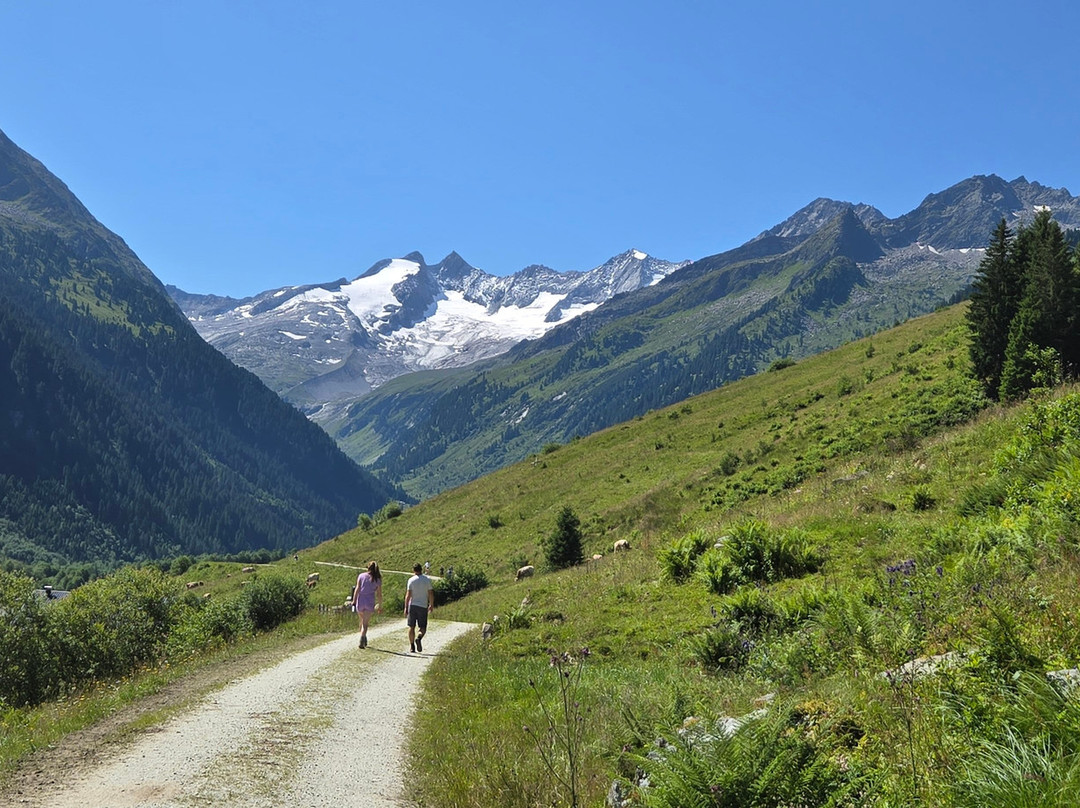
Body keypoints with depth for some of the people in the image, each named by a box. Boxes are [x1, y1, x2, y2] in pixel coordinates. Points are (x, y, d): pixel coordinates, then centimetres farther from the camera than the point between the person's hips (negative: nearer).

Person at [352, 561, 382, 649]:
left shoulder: (361, 576, 5)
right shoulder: (378, 579, 4)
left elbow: (357, 589, -3)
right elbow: (379, 594, 4)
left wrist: (354, 601, -3)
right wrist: (380, 605, 14)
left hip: (360, 600, 1)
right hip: (370, 602, -1)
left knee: (362, 620, 20)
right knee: (365, 623, 0)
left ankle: (364, 640, 28)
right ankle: (362, 641, -18)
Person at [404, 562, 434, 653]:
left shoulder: (411, 580, -2)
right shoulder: (427, 580, 0)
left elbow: (408, 595, -6)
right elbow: (431, 594, 1)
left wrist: (406, 608, -3)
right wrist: (431, 605, 14)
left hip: (412, 605, 0)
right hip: (423, 606, 0)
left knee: (412, 627, 10)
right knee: (423, 628, 6)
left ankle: (411, 646, 11)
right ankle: (419, 638, -23)